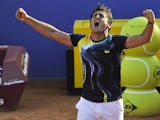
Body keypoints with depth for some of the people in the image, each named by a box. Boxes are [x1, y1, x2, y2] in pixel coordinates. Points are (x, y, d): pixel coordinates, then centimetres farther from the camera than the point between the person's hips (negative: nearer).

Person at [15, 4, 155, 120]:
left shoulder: (115, 42, -10)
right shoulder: (82, 41, 0)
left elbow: (143, 39, -22)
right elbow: (53, 33, 5)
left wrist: (150, 23, -43)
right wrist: (27, 18, 5)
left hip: (112, 104, -2)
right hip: (87, 103, 3)